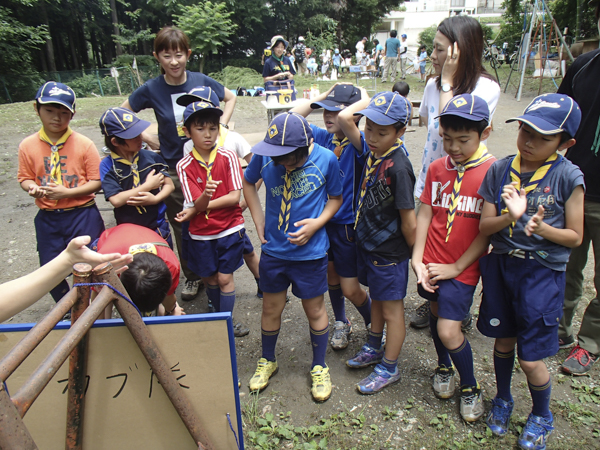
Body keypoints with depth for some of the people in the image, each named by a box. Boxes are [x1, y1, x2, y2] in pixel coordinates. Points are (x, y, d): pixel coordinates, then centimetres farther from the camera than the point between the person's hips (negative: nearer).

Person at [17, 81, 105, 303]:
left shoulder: (84, 144, -8)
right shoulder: (27, 145, -1)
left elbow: (96, 182, -7)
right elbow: (25, 177, 7)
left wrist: (67, 192, -18)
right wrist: (32, 188, -15)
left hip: (83, 215, -3)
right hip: (47, 218, 3)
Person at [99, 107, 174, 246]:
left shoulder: (152, 157, -1)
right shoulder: (107, 165, -8)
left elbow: (169, 185, 3)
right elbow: (116, 200, -18)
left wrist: (155, 199, -16)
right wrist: (148, 185, -15)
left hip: (158, 227, 2)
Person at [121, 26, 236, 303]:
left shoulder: (201, 81, -4)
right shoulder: (151, 89, -6)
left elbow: (230, 98, 13)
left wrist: (221, 126, 1)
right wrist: (146, 138, -2)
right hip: (173, 168, 0)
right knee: (182, 226, 9)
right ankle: (192, 277, 28)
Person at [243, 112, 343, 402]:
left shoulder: (326, 159, -15)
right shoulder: (264, 155, -11)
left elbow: (336, 197, 0)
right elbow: (248, 182, 9)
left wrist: (317, 223, -16)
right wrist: (259, 222, 1)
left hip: (311, 251, -2)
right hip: (273, 249, 2)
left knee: (314, 310, 14)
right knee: (271, 308, 17)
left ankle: (319, 367, 37)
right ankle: (267, 361, 43)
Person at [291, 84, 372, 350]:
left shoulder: (359, 143, -18)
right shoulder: (324, 138, 1)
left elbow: (346, 119, -38)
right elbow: (294, 117, -1)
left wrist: (364, 99, -20)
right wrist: (324, 95, 1)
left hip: (348, 225, -6)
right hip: (323, 221, 6)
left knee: (350, 289, 4)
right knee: (331, 277, 21)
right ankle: (341, 323, 45)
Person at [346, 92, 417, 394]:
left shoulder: (398, 168, -27)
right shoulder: (373, 154, -4)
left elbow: (409, 222, -21)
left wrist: (415, 254, -11)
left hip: (390, 252, -8)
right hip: (369, 243, 9)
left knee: (392, 310, 11)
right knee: (376, 299, 26)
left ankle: (389, 368, 31)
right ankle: (374, 348, 49)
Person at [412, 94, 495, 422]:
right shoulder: (437, 168, 3)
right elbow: (424, 214, 4)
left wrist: (456, 267, -10)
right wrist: (417, 260, -4)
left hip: (462, 268, -4)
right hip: (431, 263, 5)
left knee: (449, 331, -7)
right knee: (437, 313, 18)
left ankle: (471, 387, 22)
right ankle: (443, 366, 47)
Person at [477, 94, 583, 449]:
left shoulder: (568, 177, -10)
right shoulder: (500, 170, -3)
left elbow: (575, 236, -5)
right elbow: (484, 226, -3)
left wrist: (543, 229, -24)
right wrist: (510, 217, -23)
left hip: (542, 272, -3)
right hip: (500, 264, 3)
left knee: (531, 358, 4)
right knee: (503, 340, 19)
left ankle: (542, 417, 36)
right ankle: (503, 400, 46)